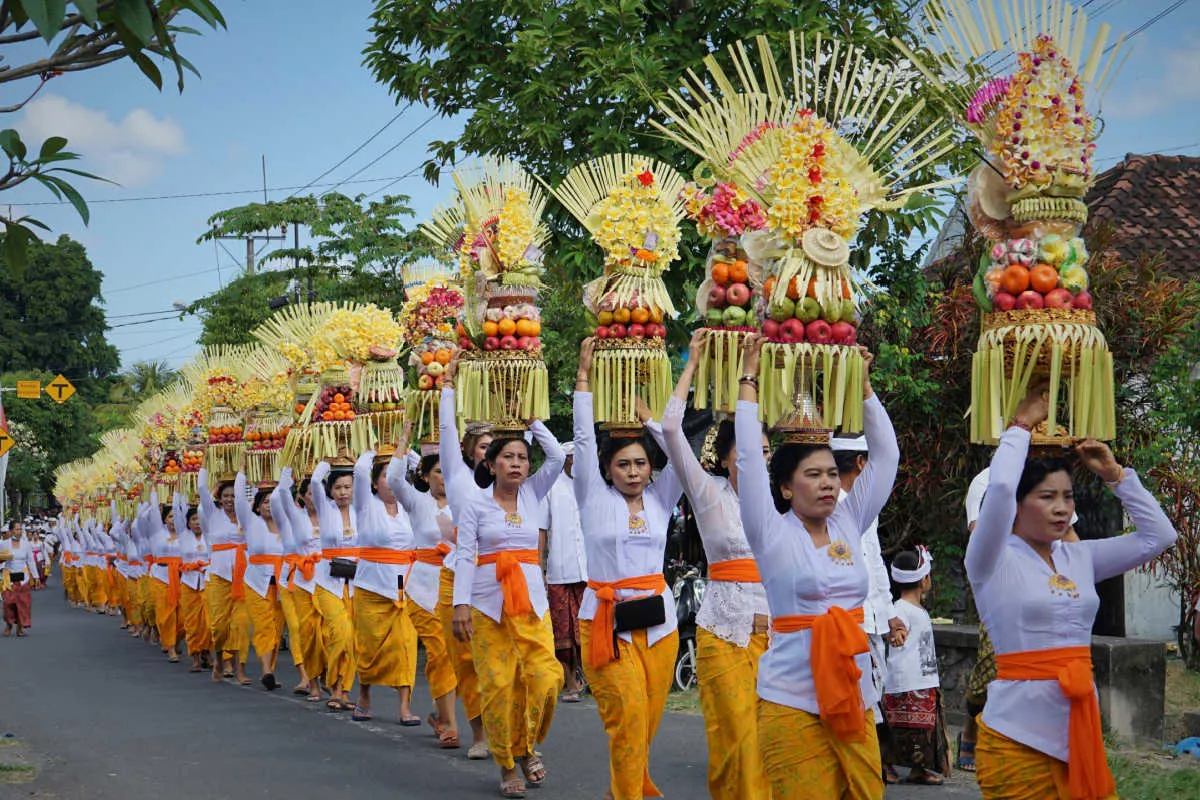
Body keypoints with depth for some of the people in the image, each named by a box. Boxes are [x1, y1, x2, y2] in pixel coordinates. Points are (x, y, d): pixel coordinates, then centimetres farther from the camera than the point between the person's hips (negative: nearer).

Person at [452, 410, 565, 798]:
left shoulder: (532, 494, 10)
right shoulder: (475, 504, 1)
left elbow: (557, 457, 0)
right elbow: (464, 557, -4)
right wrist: (460, 604, -13)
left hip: (531, 601, 3)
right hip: (488, 603, -3)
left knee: (544, 677, -10)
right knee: (498, 685, -5)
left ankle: (527, 746, 14)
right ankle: (507, 766, 9)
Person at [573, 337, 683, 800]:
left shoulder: (659, 500, 9)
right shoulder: (595, 498, 2)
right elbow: (584, 439, -3)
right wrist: (584, 374, -3)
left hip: (658, 620, 3)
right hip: (606, 618, -3)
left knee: (647, 721, 5)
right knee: (627, 714, -15)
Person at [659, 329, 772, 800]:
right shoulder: (710, 494, 1)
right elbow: (671, 428, -8)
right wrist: (692, 365, -4)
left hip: (778, 634, 3)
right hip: (725, 634, -3)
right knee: (736, 742, -5)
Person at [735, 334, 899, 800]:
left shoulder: (848, 526, 11)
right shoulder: (773, 535, -2)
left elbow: (885, 456, 12)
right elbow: (749, 457, -8)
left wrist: (863, 385, 10)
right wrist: (748, 381, -3)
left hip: (854, 698, 5)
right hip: (794, 704, -5)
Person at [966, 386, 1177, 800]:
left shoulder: (1079, 557, 10)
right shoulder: (994, 561, -7)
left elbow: (1159, 535, 11)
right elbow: (1000, 487, -23)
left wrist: (1113, 473, 6)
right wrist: (1021, 427, -8)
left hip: (1081, 728, 6)